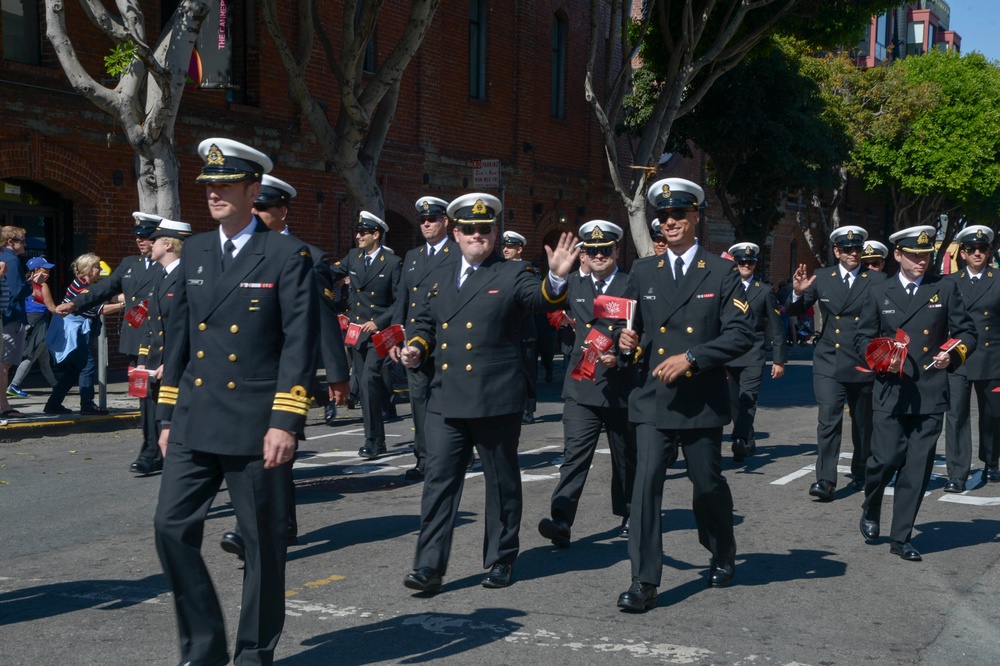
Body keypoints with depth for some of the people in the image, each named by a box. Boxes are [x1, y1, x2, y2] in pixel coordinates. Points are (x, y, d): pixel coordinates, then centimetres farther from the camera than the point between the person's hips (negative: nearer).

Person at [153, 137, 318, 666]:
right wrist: (167, 417, 11)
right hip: (194, 424, 5)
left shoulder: (287, 255, -5)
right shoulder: (195, 251, 12)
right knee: (172, 528, 0)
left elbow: (300, 343, -10)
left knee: (263, 540, 5)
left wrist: (285, 423, -16)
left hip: (255, 425, -5)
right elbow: (178, 337, 14)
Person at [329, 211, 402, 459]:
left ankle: (373, 440, -10)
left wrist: (378, 322, -14)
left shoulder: (393, 263, -6)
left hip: (378, 332, -6)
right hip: (356, 331, 6)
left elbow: (400, 301, -7)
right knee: (365, 383, 11)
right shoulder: (353, 257, 10)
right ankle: (378, 437, 25)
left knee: (369, 380, -17)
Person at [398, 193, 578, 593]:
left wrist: (557, 277, -38)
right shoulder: (441, 278, 15)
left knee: (502, 483, 8)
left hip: (496, 401, -4)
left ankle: (501, 560, 21)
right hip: (446, 401, 4)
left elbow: (545, 299, -17)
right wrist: (415, 347, 3)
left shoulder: (512, 276, 0)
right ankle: (429, 566, 3)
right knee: (438, 481, 0)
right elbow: (425, 323, 23)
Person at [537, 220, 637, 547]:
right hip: (581, 386, 1)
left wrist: (619, 357, -19)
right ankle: (561, 521, -17)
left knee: (625, 455, 13)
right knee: (575, 453, -10)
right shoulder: (574, 285, 13)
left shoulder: (634, 287, 0)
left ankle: (628, 515, 31)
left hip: (621, 387, -1)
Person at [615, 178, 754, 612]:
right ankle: (644, 581, -6)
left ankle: (723, 556, 39)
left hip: (701, 401, -1)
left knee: (708, 484, 11)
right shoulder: (643, 271, 9)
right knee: (646, 482, -10)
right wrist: (628, 343, -7)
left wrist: (690, 358, -18)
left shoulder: (722, 272, -1)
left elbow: (741, 334, -8)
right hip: (652, 398, 2)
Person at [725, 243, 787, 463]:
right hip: (727, 355, 2)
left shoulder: (764, 291, 10)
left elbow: (776, 327, 9)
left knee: (748, 399, -17)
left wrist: (779, 360, 4)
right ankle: (748, 442, 19)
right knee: (735, 402, 6)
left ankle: (739, 440, -30)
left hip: (753, 356, -2)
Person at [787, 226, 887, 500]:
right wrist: (798, 293, -13)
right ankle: (825, 480, -14)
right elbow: (794, 312, 7)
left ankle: (860, 474, 32)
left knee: (863, 423, 14)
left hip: (864, 364, 0)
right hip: (829, 364, 0)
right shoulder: (821, 277, 5)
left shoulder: (877, 281, -1)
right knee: (828, 421, -12)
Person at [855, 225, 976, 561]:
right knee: (886, 458, -8)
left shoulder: (945, 288, 7)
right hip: (891, 392, -1)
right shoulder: (879, 293, 7)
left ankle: (901, 538, 11)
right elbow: (862, 338, 12)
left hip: (930, 395, 1)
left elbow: (967, 332, 10)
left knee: (917, 468, 1)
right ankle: (870, 511, 24)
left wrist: (954, 355, -10)